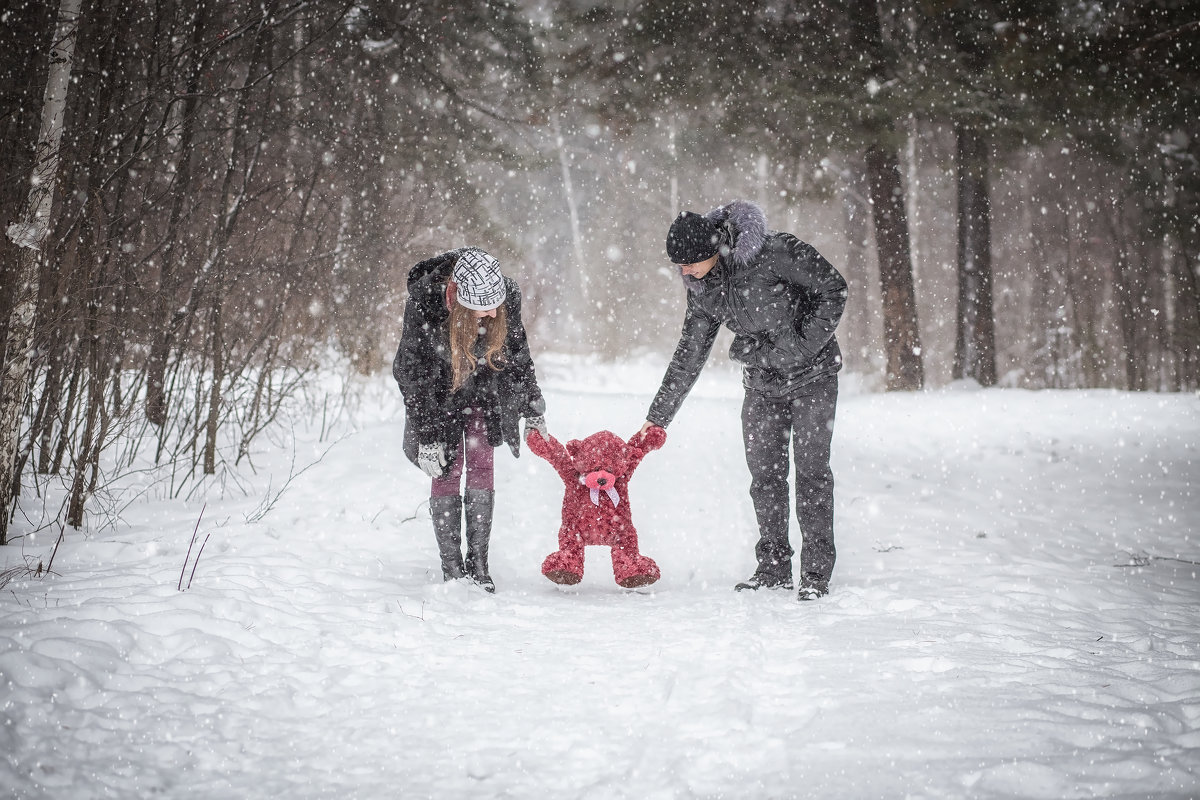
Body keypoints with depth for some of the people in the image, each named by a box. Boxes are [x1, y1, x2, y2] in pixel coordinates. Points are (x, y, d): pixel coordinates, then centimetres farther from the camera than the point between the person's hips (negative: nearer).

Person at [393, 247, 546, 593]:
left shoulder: (507, 296, -26)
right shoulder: (423, 303, -34)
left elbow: (518, 353, -7)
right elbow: (414, 374, -24)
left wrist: (533, 409, -1)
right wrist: (427, 435, -24)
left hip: (483, 389, 2)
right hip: (438, 392, -2)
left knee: (482, 466, -5)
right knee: (447, 469, -7)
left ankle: (478, 564, 0)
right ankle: (451, 569, -1)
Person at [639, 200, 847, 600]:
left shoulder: (775, 253, -24)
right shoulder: (701, 286, -5)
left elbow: (833, 288, -15)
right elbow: (689, 353, 3)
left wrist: (803, 346, -20)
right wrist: (658, 416, 4)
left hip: (812, 375, -5)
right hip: (762, 384, 5)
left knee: (812, 470, -5)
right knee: (764, 473, 3)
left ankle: (817, 572, 3)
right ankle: (774, 567, 14)